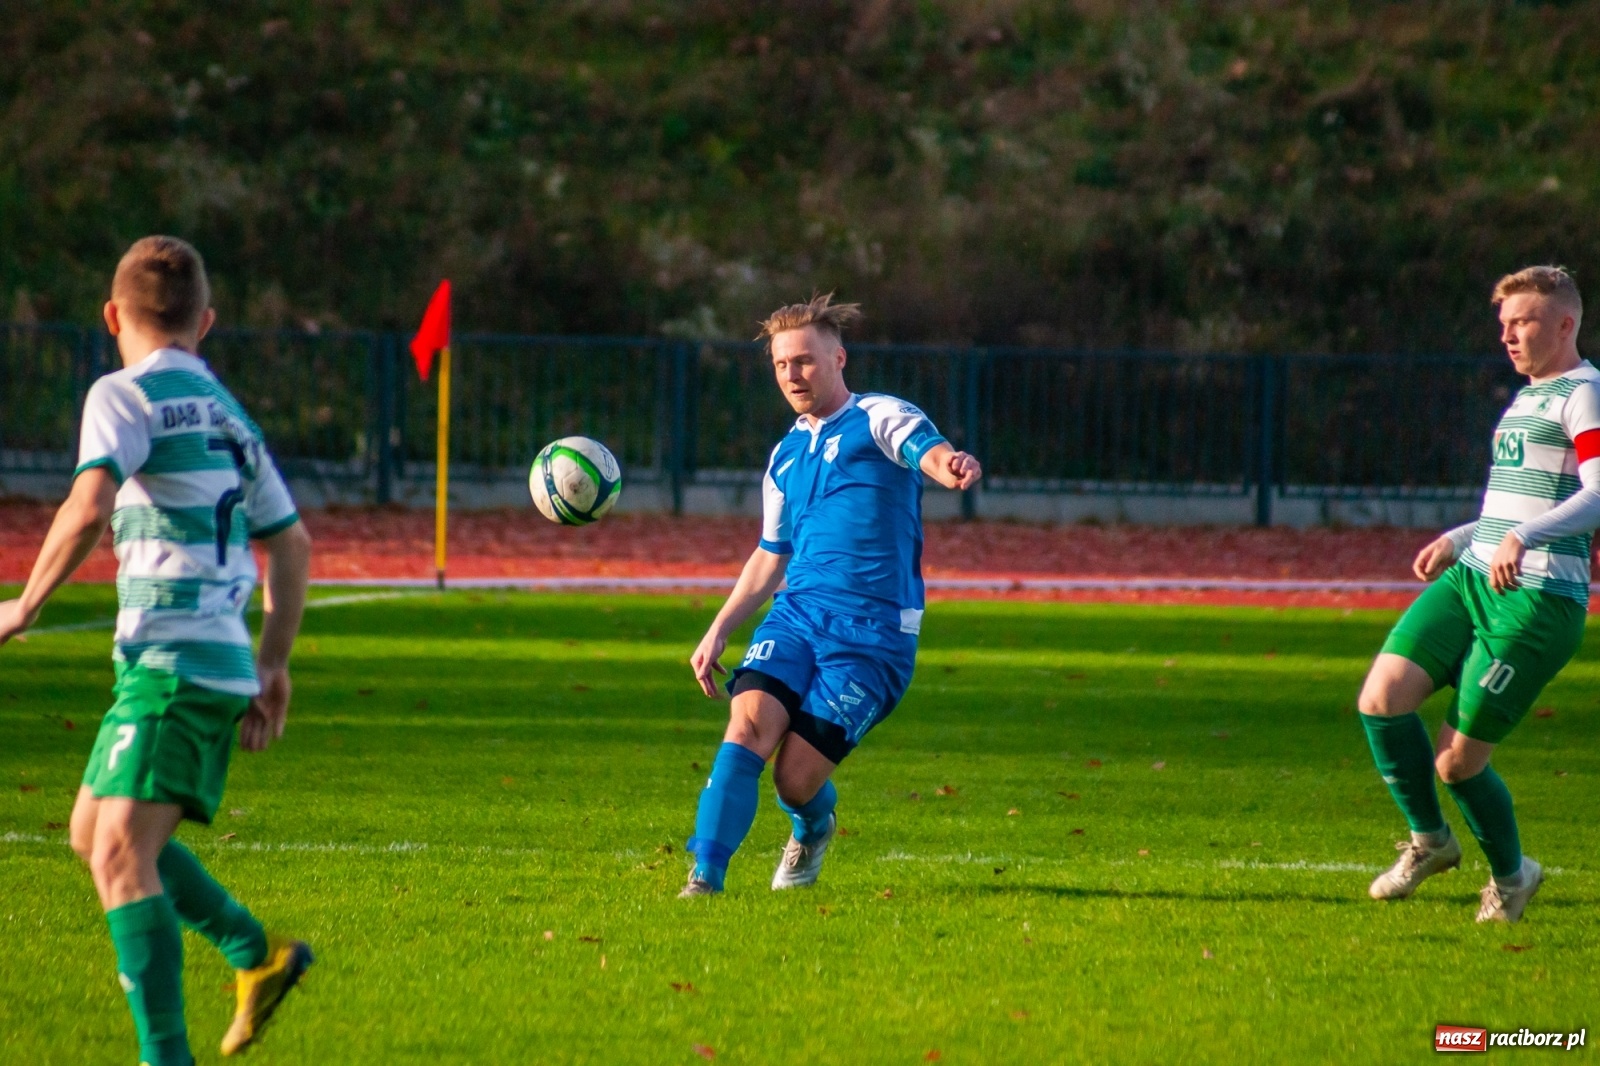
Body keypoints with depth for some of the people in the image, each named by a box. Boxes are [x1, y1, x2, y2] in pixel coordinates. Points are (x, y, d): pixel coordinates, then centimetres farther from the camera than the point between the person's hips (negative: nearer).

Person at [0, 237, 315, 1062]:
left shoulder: (124, 395, -5)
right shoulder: (227, 414, 20)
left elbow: (89, 507, -21)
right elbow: (291, 543, 25)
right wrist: (273, 665, 29)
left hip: (170, 662, -9)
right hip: (222, 662, 9)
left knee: (121, 855, -15)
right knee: (93, 833, 20)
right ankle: (259, 956, 22)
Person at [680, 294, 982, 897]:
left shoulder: (879, 419, 1)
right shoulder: (786, 457, 21)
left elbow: (928, 451, -21)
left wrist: (951, 467, -47)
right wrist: (717, 633, 21)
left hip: (872, 628, -5)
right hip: (795, 615, 5)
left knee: (796, 778, -8)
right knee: (748, 724, -21)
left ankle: (813, 826, 28)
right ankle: (705, 875, -19)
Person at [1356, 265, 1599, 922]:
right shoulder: (1528, 396, 22)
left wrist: (1523, 538, -33)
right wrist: (1458, 540, 34)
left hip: (1537, 597, -8)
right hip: (1470, 578, 8)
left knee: (1457, 760, -4)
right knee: (1382, 697, -11)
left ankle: (1510, 876, 22)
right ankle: (1429, 839, 7)